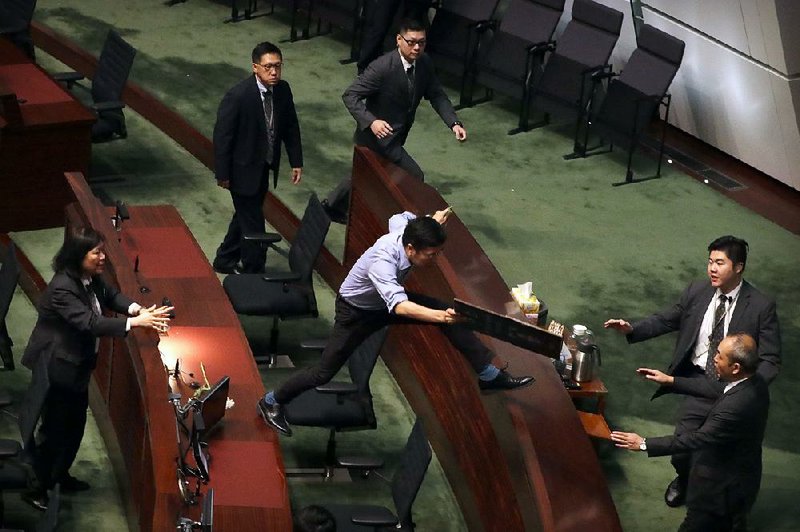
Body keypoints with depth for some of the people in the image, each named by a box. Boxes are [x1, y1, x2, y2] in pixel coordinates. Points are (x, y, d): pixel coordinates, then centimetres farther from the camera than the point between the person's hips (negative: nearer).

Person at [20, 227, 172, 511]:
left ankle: (60, 475, 40)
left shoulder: (90, 277, -3)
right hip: (55, 368, -9)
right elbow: (90, 323, -37)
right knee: (54, 429, 2)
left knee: (76, 423, 21)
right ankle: (36, 488, 18)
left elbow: (111, 295, 7)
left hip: (77, 365, 9)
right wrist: (136, 322, -41)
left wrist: (137, 309, -15)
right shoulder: (62, 289, -31)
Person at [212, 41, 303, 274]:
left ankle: (225, 261, 41)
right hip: (243, 170, -7)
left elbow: (291, 127, 7)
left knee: (246, 216, 22)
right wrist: (223, 174, -16)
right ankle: (254, 273, 17)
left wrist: (296, 161, 5)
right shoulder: (238, 96, -26)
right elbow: (222, 135, -20)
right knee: (253, 223, 2)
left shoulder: (283, 90, -7)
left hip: (265, 168, 7)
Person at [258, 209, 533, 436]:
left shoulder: (404, 229, -23)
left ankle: (490, 375, -3)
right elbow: (399, 306, -61)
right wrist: (439, 316, -73)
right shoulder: (381, 261, -45)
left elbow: (398, 218, 4)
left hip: (387, 300, 7)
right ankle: (272, 402, 23)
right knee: (324, 372, -1)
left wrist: (431, 222, 10)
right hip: (356, 311, -6)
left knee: (448, 314, -10)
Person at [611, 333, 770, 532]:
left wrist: (644, 444, -26)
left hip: (719, 489, -8)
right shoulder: (755, 382, -10)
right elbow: (715, 390, 6)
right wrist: (671, 381, 8)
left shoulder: (736, 406, -38)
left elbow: (698, 439, -32)